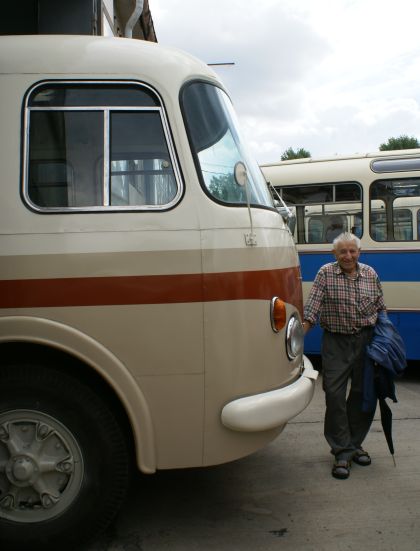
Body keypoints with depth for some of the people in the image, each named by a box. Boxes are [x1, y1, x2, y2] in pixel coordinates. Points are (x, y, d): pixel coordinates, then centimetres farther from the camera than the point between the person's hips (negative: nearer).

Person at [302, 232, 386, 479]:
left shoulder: (370, 274, 7)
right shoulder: (325, 273, -3)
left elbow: (381, 308, 15)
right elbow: (312, 307, -9)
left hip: (366, 340, 3)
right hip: (336, 341, -3)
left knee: (363, 393, 9)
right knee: (334, 394, -7)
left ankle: (355, 443, 26)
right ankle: (343, 452, 3)